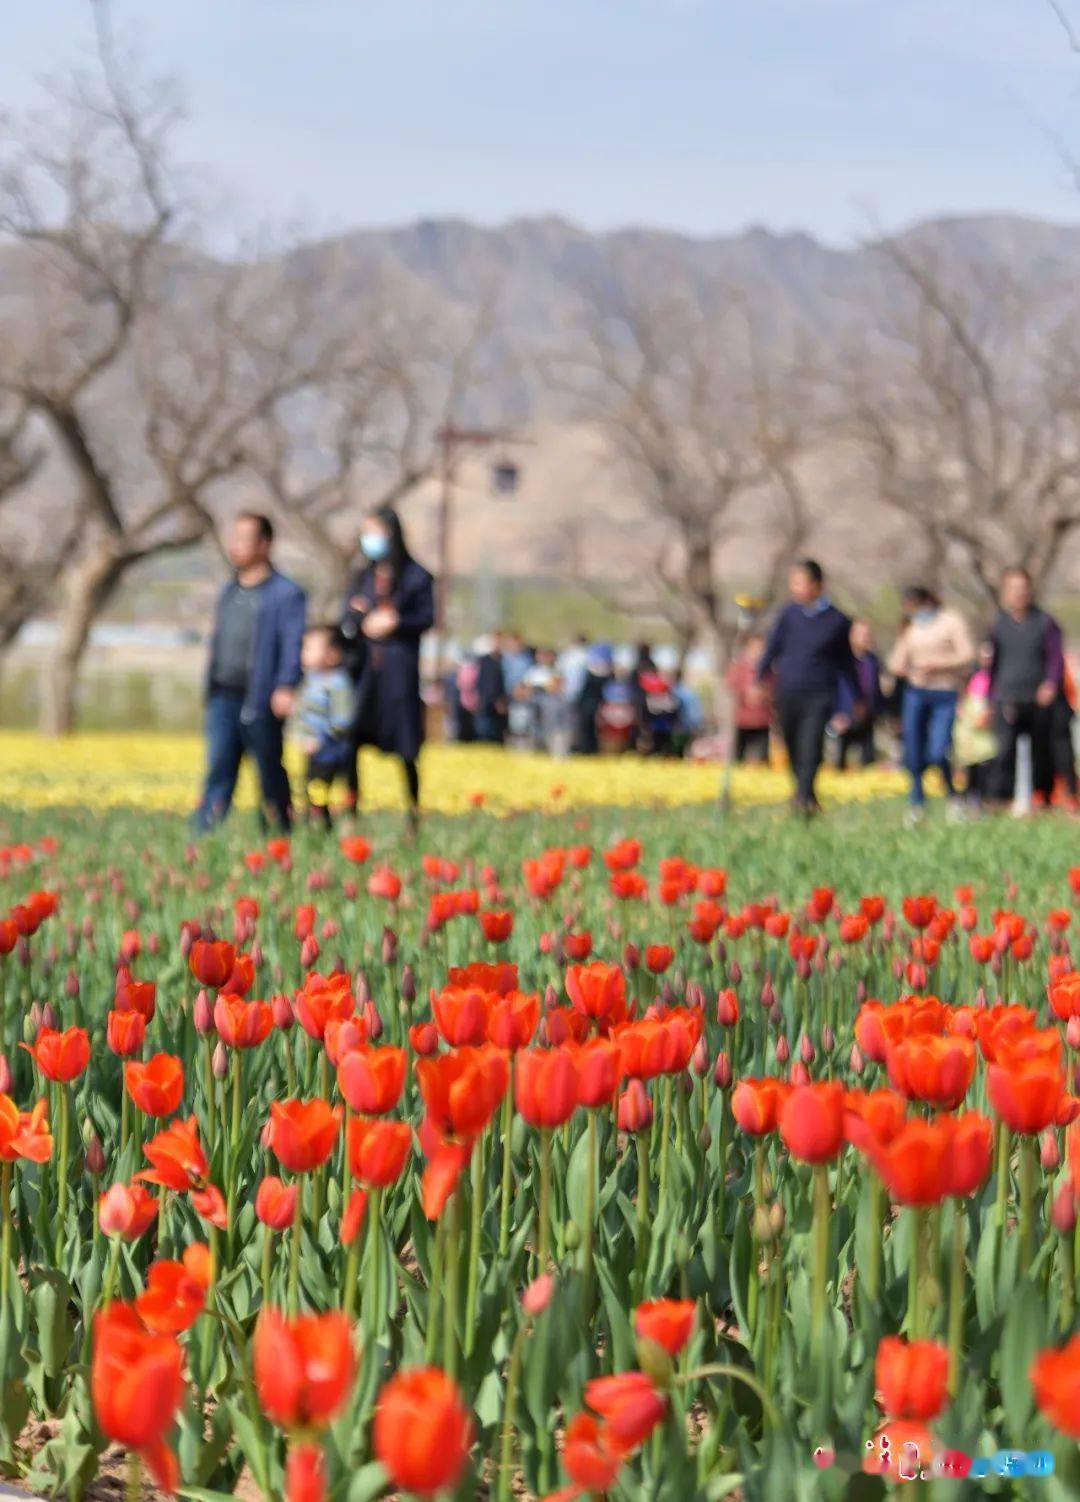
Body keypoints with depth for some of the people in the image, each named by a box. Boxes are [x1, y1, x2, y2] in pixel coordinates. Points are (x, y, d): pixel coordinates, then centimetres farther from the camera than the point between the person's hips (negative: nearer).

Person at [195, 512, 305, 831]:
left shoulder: (286, 594, -4)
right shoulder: (228, 592, 18)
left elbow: (293, 644, -13)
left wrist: (286, 687, -27)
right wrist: (210, 690, 19)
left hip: (260, 701, -5)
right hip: (223, 697, 5)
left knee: (270, 773, 5)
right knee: (218, 769, -2)